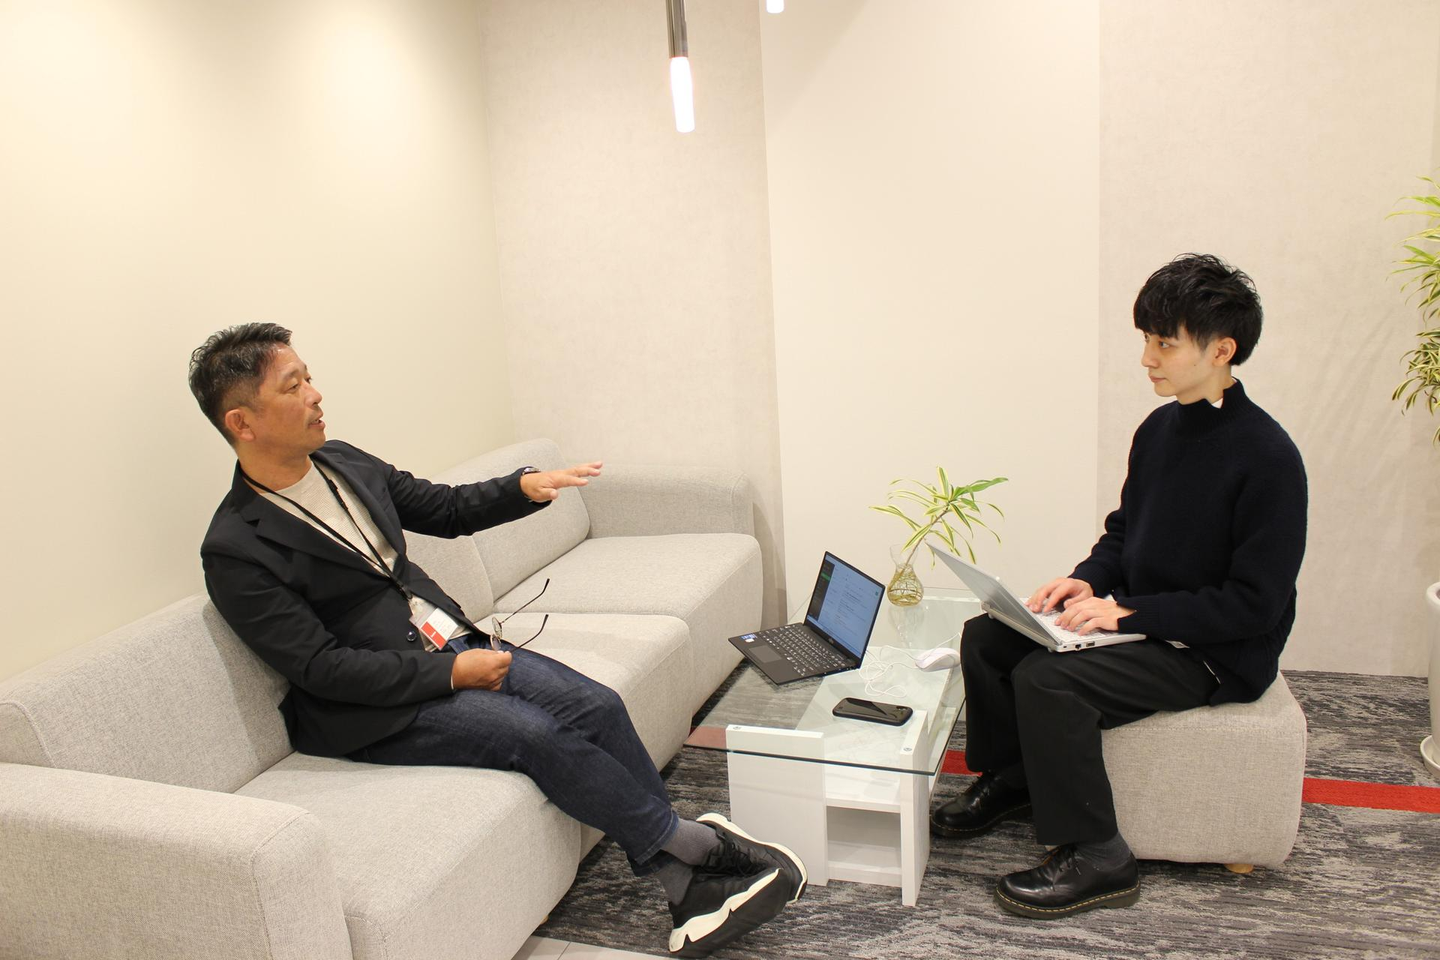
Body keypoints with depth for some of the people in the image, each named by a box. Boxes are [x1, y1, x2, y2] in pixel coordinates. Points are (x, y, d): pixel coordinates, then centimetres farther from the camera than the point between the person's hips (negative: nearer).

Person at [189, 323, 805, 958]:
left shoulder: (341, 463, 6)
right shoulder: (235, 551, -14)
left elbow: (445, 509, 16)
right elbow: (321, 667, -17)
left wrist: (524, 488, -2)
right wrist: (452, 673, -19)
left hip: (449, 642, 7)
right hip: (376, 705, -6)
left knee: (596, 707, -13)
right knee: (536, 733, -26)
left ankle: (685, 886, -7)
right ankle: (695, 843, -8)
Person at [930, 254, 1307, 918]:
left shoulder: (1266, 457, -20)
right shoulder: (1160, 429, 4)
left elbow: (1254, 604, -21)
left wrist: (1128, 611, -24)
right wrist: (1089, 580, -4)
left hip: (1218, 655, -8)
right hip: (1143, 623, 8)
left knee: (1047, 679, -27)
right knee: (986, 638, 0)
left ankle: (1095, 860, -11)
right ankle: (1008, 780, 20)